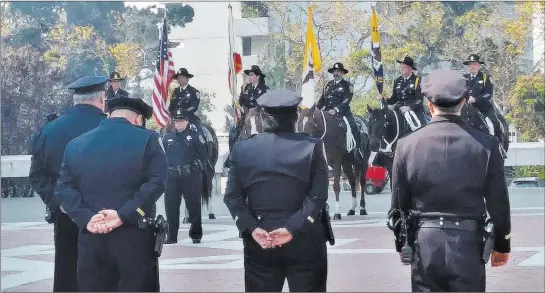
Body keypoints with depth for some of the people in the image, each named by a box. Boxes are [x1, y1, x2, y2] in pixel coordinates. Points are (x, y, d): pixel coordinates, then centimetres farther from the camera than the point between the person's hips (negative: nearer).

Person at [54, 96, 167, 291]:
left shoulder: (75, 144, 10)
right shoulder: (147, 140, -1)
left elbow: (63, 188, 0)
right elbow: (156, 183, -13)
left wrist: (86, 218, -11)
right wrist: (123, 215, -17)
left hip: (90, 239, 3)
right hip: (133, 239, -3)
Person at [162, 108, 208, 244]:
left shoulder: (194, 136, 0)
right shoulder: (168, 137, 9)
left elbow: (203, 154, 0)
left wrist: (197, 167, -2)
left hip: (190, 177, -3)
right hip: (172, 177, 3)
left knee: (193, 205, 2)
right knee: (171, 206, 2)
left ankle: (196, 234, 11)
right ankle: (172, 236, 9)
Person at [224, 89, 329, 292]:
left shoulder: (242, 149, 1)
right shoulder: (312, 147, -6)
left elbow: (232, 196, -3)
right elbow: (318, 196, -13)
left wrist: (251, 228, -9)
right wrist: (293, 228, -16)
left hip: (259, 241, 2)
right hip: (304, 242, -2)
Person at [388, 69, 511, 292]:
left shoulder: (407, 145, -4)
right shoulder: (486, 144, -6)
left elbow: (398, 204, 2)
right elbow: (498, 202, 0)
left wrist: (402, 244, 16)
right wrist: (502, 244, 13)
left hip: (424, 243, 1)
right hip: (468, 245, -1)